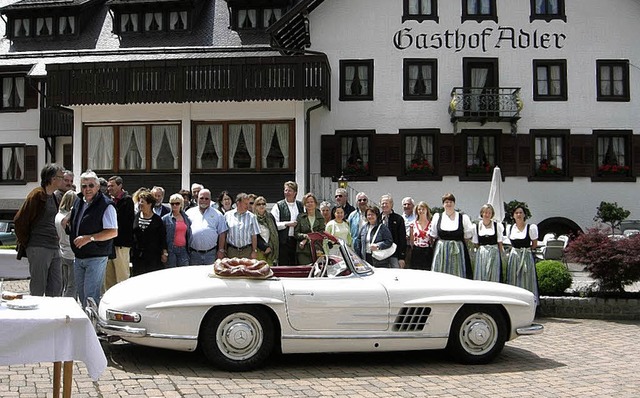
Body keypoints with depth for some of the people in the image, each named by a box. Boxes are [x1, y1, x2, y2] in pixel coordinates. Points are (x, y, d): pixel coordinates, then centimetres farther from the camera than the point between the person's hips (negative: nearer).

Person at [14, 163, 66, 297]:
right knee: (38, 289, -2)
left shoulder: (53, 197, 16)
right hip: (39, 249, -8)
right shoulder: (37, 195, -10)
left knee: (56, 289, 9)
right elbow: (19, 220, -12)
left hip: (54, 248, 8)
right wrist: (25, 244, -6)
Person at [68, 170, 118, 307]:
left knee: (91, 295, -9)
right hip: (79, 257, 8)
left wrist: (89, 238, -22)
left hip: (96, 257, -8)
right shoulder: (78, 203, 11)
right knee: (81, 294, 15)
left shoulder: (106, 205, -12)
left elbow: (113, 232, -17)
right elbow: (72, 225, 28)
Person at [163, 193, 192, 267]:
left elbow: (189, 235, 19)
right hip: (171, 250, -3)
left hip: (183, 249, 3)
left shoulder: (186, 218, 12)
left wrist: (189, 249, 12)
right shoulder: (166, 219, 0)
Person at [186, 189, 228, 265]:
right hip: (193, 253, 0)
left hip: (211, 253, 0)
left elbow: (222, 233, 7)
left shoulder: (217, 214, 8)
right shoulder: (190, 212, 9)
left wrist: (221, 250, 0)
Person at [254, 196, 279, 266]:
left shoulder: (270, 217, 12)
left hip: (271, 249, 3)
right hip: (259, 250, -3)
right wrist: (264, 247, -9)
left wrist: (270, 247, 3)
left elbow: (275, 233, 13)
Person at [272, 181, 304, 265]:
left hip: (297, 241, 3)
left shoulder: (300, 205, 13)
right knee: (283, 265, -2)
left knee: (295, 265, 6)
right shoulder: (278, 206, 1)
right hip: (283, 241, -3)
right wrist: (287, 224, -14)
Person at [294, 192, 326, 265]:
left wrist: (306, 240, -7)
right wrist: (304, 236, -15)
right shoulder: (300, 217, 10)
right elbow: (296, 233, 6)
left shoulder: (320, 218, 11)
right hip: (303, 251, -1)